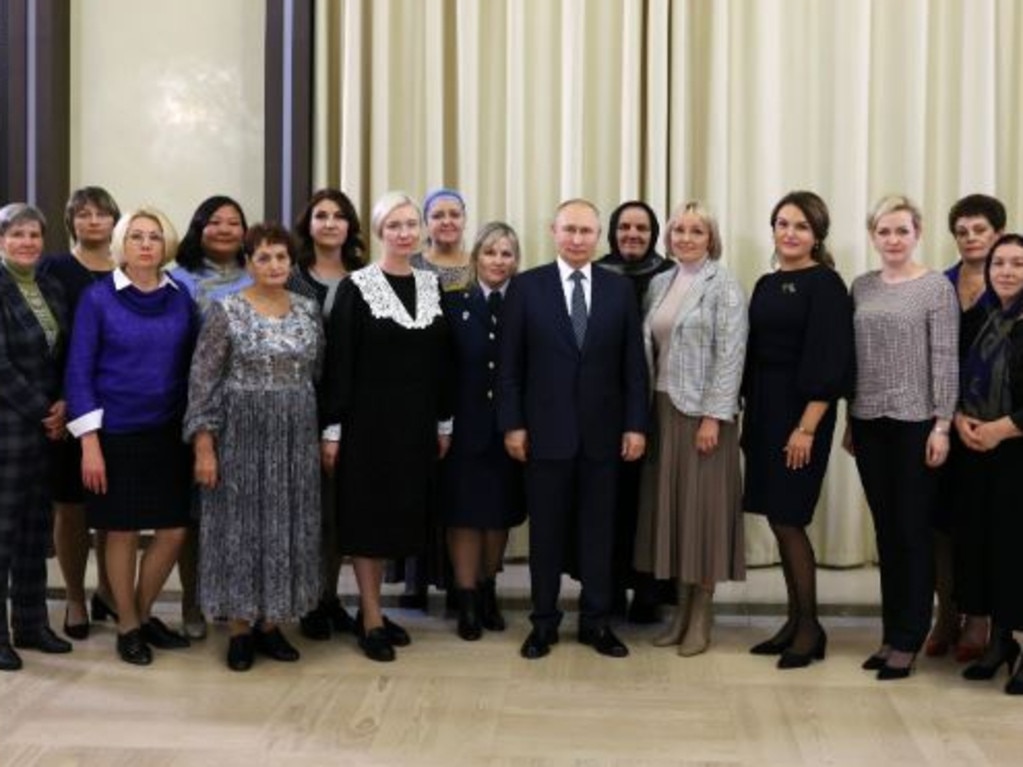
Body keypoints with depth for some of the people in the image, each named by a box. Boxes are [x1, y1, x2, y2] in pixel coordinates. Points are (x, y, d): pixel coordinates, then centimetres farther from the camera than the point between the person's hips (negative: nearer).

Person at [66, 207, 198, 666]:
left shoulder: (181, 298, 3)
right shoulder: (98, 297, -6)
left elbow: (193, 366, 9)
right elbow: (78, 371, -8)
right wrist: (90, 442, -13)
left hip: (169, 434, 3)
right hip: (116, 433, -3)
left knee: (174, 530, 6)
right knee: (122, 532, 7)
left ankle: (143, 613, 29)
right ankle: (127, 626, 25)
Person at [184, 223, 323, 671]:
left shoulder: (308, 310, 6)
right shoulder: (226, 310, -7)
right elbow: (202, 381, -8)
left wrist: (321, 434, 10)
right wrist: (203, 445, -13)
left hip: (297, 437, 4)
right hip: (242, 435, -4)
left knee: (287, 527, 8)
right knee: (241, 526, 2)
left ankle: (270, 624, 21)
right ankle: (240, 630, 14)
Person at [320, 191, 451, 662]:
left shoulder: (431, 284, 7)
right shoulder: (357, 287, -7)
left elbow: (440, 359, 10)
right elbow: (338, 362, -9)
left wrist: (443, 422, 9)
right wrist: (332, 428, -12)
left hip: (416, 420, 5)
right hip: (369, 417, -5)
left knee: (397, 514, 11)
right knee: (366, 515, 2)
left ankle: (370, 608, 25)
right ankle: (371, 619, 11)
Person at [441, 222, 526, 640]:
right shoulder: (454, 301, -1)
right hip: (466, 424, -1)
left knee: (500, 512, 12)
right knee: (465, 512, 4)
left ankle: (488, 591, 29)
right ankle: (467, 602, 14)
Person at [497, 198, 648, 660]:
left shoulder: (620, 289, 5)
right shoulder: (527, 286, 1)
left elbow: (633, 364, 4)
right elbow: (510, 363, 0)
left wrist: (635, 424, -1)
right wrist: (511, 424, -6)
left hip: (602, 430, 2)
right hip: (546, 429, -1)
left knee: (598, 528, 8)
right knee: (546, 529, 7)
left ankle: (595, 621, 19)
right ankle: (544, 621, 18)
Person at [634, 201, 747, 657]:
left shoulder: (723, 286, -6)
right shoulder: (659, 283, 12)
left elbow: (730, 355, -12)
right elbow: (649, 348, 13)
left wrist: (713, 417, -18)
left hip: (703, 411, -6)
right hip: (664, 408, 6)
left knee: (703, 506, 0)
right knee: (671, 504, 8)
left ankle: (702, 615, 9)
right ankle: (682, 607, 17)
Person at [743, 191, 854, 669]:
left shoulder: (825, 284, -9)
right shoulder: (767, 284, 12)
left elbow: (830, 361, -15)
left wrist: (807, 427, -20)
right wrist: (747, 416, 11)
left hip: (800, 413, -7)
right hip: (763, 411, 7)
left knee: (787, 520, -5)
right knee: (778, 520, 9)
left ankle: (811, 629, 8)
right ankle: (795, 621, 19)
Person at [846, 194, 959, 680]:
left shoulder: (936, 287, -4)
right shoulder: (861, 288, 9)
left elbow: (946, 360, -8)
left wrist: (942, 425, -13)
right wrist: (849, 421, 11)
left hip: (915, 422, -5)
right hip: (869, 422, 5)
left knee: (914, 530, 2)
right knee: (885, 530, 10)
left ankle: (909, 640, 10)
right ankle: (891, 633, 19)